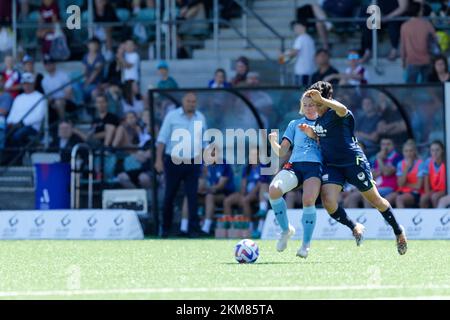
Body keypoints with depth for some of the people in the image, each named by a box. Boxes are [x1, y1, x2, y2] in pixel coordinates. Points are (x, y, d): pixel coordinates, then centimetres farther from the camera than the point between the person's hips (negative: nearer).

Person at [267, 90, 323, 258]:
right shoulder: (295, 124, 24)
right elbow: (281, 152, 19)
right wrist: (273, 142, -2)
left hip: (315, 166, -2)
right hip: (294, 164, 2)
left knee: (308, 200, -30)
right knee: (274, 189, -29)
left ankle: (306, 244, -12)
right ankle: (286, 229, -7)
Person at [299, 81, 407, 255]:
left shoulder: (335, 114, -16)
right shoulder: (318, 119, 8)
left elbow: (342, 110, -42)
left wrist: (321, 99, -56)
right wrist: (311, 133, 2)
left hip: (353, 161, -6)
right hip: (331, 166, 6)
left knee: (374, 199, 7)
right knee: (328, 201, -17)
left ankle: (398, 231, 28)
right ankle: (355, 227, 7)